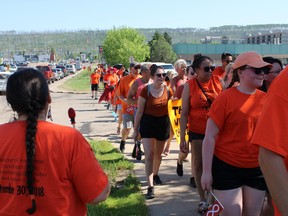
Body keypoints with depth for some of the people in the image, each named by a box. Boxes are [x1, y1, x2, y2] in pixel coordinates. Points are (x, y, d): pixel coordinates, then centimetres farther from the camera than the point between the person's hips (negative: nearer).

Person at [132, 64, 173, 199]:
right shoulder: (146, 90, -12)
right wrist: (135, 129, -5)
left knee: (158, 154, 19)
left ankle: (155, 174, 45)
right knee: (149, 155, -10)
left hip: (163, 123, 3)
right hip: (148, 123, -3)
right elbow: (139, 111, -6)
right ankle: (150, 186, -8)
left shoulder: (167, 90, -4)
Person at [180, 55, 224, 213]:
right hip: (197, 131, -1)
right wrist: (182, 138, -7)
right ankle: (202, 199, 22)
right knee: (198, 164, 8)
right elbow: (184, 113, -4)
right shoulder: (189, 85, -5)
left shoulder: (219, 81, -2)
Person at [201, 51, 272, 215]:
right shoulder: (226, 98, -11)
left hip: (257, 169, 5)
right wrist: (207, 171, -13)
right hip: (226, 167, -5)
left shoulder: (266, 99, 2)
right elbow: (210, 137, -11)